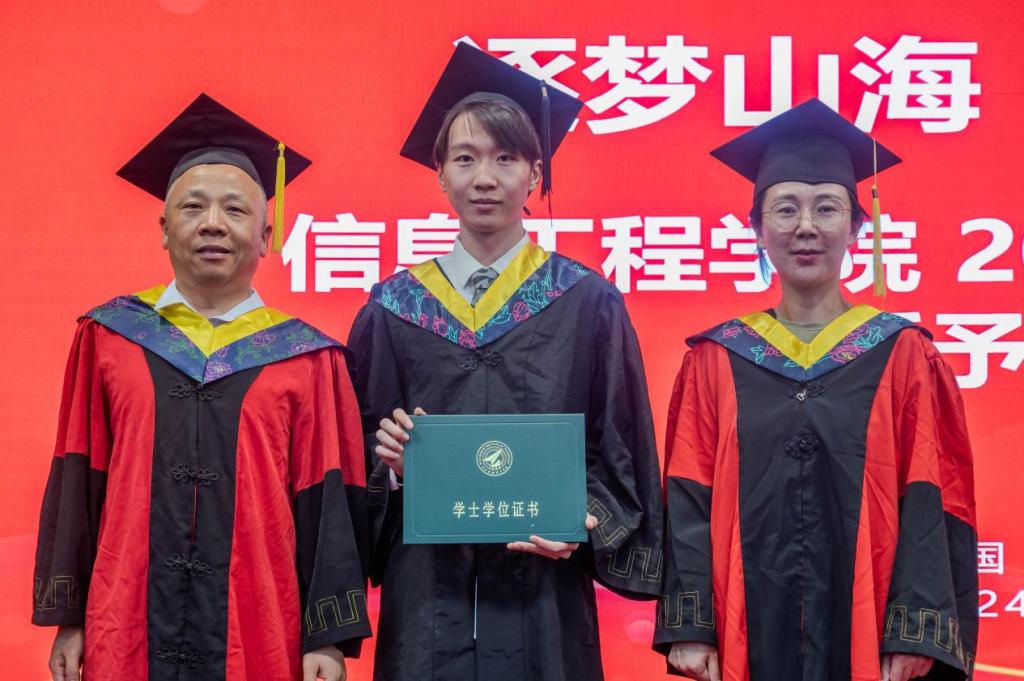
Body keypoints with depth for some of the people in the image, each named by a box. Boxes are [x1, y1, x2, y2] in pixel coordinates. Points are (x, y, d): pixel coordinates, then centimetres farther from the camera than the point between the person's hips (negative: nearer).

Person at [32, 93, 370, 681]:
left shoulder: (311, 360, 1)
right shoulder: (108, 337, 6)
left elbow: (330, 505, 0)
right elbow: (75, 488, 7)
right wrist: (67, 618, 5)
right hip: (127, 633, 1)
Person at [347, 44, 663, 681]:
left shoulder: (587, 304, 2)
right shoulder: (394, 308, 6)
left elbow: (620, 450, 3)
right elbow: (363, 456, 9)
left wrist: (583, 524, -13)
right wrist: (391, 461, -11)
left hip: (543, 594, -1)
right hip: (425, 595, 1)